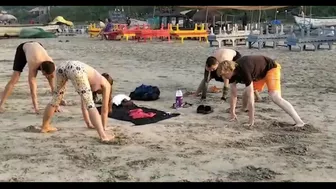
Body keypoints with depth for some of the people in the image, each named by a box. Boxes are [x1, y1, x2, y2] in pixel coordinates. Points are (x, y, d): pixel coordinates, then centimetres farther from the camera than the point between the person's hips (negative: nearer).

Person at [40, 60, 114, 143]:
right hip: (76, 70, -7)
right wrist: (104, 127, 34)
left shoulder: (91, 82, 41)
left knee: (56, 99, 26)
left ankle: (45, 127, 39)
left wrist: (89, 124, 50)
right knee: (90, 105, -6)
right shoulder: (106, 84, 26)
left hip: (63, 66, 7)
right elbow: (104, 108, 25)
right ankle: (103, 136, -17)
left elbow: (83, 105, 45)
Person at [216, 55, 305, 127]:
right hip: (259, 72, 9)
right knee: (246, 93, 11)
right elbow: (233, 94, -5)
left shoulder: (243, 71, -37)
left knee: (275, 97, -26)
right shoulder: (233, 72, -14)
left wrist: (251, 120, -34)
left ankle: (299, 122, -31)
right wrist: (232, 113, -3)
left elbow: (251, 97, -37)